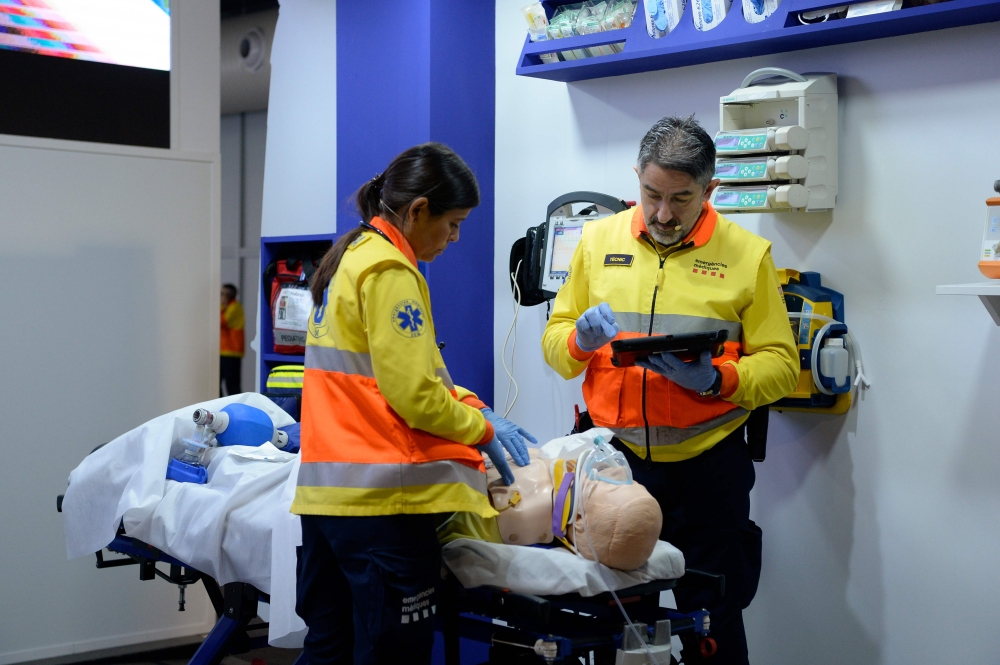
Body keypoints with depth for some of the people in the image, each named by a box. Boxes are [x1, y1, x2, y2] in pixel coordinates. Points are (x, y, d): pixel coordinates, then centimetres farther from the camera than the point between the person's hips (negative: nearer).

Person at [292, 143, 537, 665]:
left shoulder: (351, 259, 17)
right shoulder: (388, 272, -13)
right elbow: (414, 394, -17)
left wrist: (474, 409, 11)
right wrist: (482, 430, -1)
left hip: (326, 488, 10)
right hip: (381, 496, -10)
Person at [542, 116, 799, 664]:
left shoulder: (747, 254, -1)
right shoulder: (599, 240, 7)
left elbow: (780, 365, -3)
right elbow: (554, 342, 9)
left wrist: (717, 379, -20)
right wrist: (582, 339, -13)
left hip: (707, 462, -2)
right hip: (614, 455, 2)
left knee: (712, 620, 8)